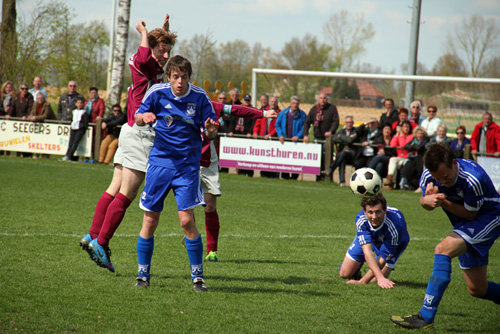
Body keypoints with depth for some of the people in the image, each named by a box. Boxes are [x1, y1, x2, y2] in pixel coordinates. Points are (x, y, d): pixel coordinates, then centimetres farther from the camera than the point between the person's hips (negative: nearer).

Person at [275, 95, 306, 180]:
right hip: (284, 140, 2)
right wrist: (280, 135, -2)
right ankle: (285, 175, 8)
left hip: (296, 140, -2)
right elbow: (277, 124, 11)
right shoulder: (283, 113, 6)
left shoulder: (302, 114, 0)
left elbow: (304, 127, 0)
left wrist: (298, 136, -13)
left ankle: (294, 176, 4)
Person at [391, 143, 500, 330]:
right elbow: (425, 203, 2)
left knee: (443, 249, -28)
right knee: (477, 290, 8)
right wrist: (427, 200, -22)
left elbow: (470, 214, -19)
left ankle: (425, 318, -29)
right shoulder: (428, 175, -15)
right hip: (464, 225, 8)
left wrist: (444, 202, -30)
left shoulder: (473, 179, -31)